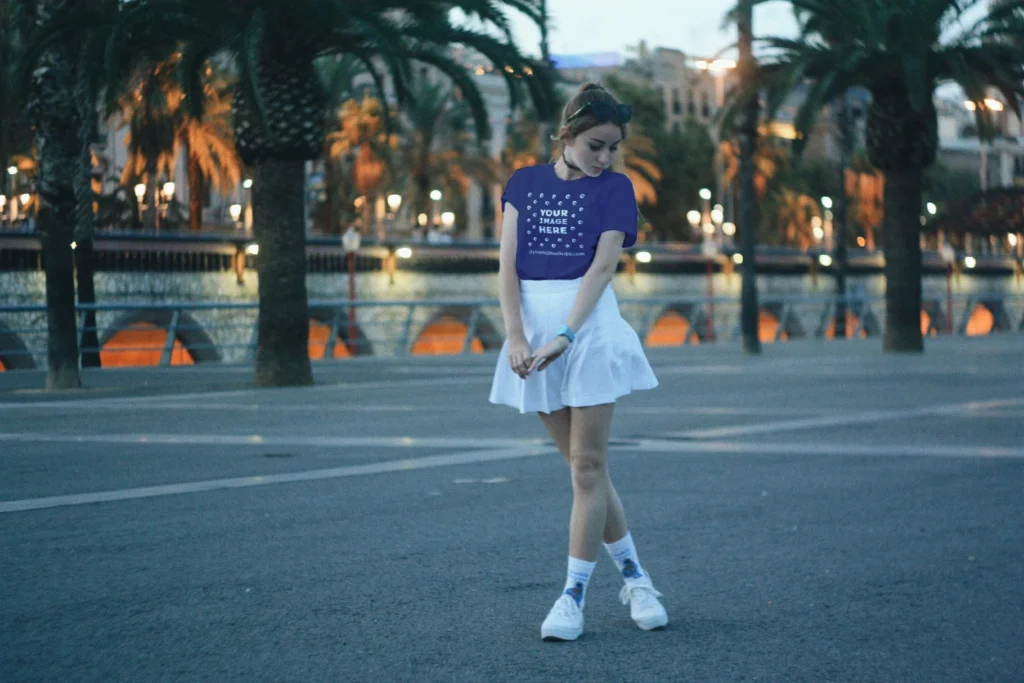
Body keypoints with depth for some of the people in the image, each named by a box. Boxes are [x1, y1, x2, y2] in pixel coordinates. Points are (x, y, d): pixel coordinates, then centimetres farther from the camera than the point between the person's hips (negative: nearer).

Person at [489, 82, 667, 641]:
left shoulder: (614, 187, 1)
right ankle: (633, 576, 19)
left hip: (590, 328, -3)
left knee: (588, 467, -4)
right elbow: (507, 264, 1)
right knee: (583, 467, 8)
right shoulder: (524, 184, 8)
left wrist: (564, 337, -21)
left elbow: (603, 265, -10)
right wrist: (515, 336, -12)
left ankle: (574, 595, 0)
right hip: (533, 327, 3)